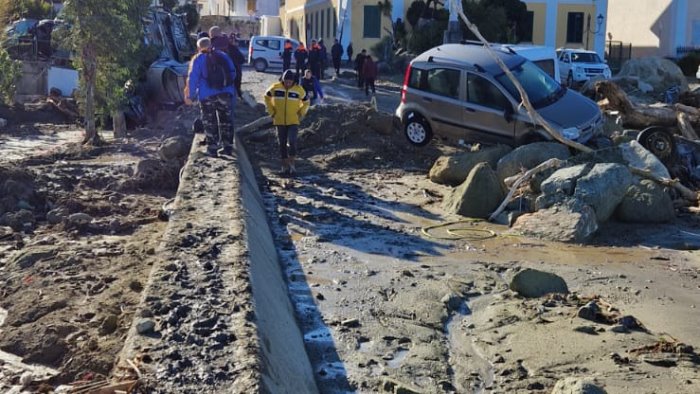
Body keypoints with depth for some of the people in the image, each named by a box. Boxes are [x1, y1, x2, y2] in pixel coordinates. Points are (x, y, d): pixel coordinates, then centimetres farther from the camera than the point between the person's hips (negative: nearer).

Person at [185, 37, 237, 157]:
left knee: (210, 122, 4)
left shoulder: (198, 59, 1)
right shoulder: (223, 56, 12)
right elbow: (233, 74, 15)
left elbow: (193, 79, -5)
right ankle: (228, 147, 12)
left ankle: (212, 149, 2)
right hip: (226, 94, 3)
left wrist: (190, 96, -2)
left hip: (207, 95, -3)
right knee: (225, 120, 12)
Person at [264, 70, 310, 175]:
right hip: (280, 121, 1)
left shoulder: (299, 89, -4)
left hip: (293, 122, -1)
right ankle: (285, 165, 19)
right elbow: (267, 97, 12)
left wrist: (300, 114, 4)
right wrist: (272, 112, 7)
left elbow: (306, 102, 12)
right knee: (282, 144, 7)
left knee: (292, 142, -15)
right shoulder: (275, 88, -5)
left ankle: (291, 164, -2)